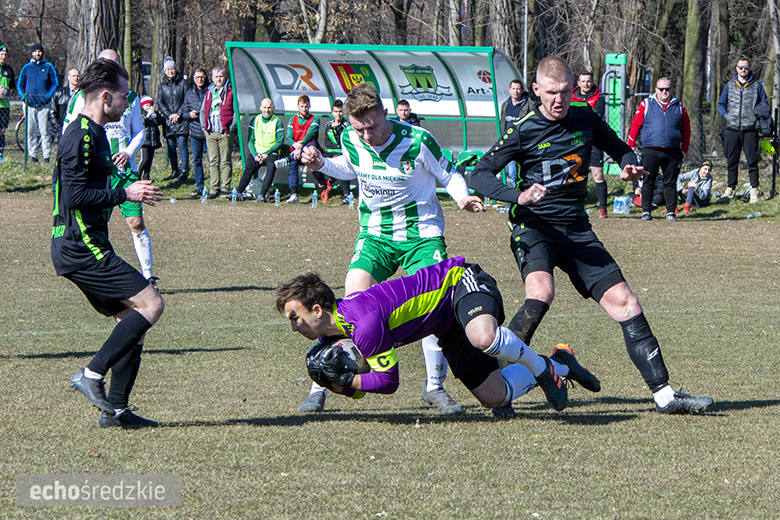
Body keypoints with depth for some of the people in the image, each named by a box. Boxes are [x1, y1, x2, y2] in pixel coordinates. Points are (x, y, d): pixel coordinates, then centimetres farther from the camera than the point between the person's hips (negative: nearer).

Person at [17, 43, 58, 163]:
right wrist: (24, 97, 0)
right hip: (30, 104, 2)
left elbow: (55, 83, 8)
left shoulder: (48, 67, 8)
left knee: (44, 131, -7)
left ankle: (46, 156, -5)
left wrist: (47, 97, -6)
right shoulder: (26, 68, 13)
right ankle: (33, 155, 5)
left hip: (44, 104, -2)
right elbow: (19, 84, 17)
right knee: (31, 131, -1)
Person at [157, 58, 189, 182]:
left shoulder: (183, 83, 5)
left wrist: (178, 114, -10)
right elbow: (160, 102, 7)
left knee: (182, 143, -11)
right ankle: (175, 171, 9)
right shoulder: (162, 86, 13)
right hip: (168, 120, 3)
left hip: (181, 119, -3)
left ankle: (184, 171, -12)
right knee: (171, 146, 2)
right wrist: (169, 115, -7)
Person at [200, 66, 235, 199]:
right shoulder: (209, 92, 16)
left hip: (225, 132, -5)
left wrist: (231, 127, -9)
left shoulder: (230, 92, 0)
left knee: (226, 161, -4)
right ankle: (214, 188, 7)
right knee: (213, 162, 4)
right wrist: (204, 126, 11)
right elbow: (203, 111, 24)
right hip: (211, 132, 5)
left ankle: (225, 188, -1)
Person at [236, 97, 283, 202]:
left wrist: (266, 153, -12)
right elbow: (250, 141, 7)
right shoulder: (255, 120, 10)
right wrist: (255, 155, -10)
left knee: (271, 166, -34)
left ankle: (263, 194, -40)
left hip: (270, 152, -2)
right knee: (249, 167, -27)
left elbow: (280, 142, -1)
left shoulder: (277, 122, 4)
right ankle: (239, 192, -36)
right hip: (256, 151, 2)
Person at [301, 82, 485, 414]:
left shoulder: (417, 141, -18)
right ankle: (320, 385, -7)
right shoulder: (350, 141, -7)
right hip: (375, 234, 2)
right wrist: (321, 165, 0)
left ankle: (435, 387, 6)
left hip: (422, 234, -2)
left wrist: (462, 197, -21)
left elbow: (448, 174, -3)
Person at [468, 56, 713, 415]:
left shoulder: (584, 117, 4)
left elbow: (621, 149, 21)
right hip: (534, 226, -5)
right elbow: (479, 175, -9)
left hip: (576, 230, 5)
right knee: (540, 295, -32)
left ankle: (664, 394, 0)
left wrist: (630, 168, -3)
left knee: (624, 302, -3)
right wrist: (518, 195, -25)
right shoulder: (523, 130, -8)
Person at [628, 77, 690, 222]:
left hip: (672, 152, 1)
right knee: (648, 182, 2)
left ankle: (671, 212, 8)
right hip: (650, 150, -1)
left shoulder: (679, 107, 11)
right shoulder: (646, 104, 6)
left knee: (670, 183, 3)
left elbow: (686, 130, 14)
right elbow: (636, 125, 6)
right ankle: (646, 211, 9)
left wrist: (684, 150, 9)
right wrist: (630, 146, 1)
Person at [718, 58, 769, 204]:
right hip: (732, 129, 2)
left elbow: (765, 103, 12)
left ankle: (754, 190, -3)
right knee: (731, 161, 6)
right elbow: (721, 104, 20)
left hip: (750, 130, -2)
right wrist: (725, 115, 2)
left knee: (752, 160, -5)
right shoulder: (729, 85, 14)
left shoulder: (757, 85, 8)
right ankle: (730, 188, 14)